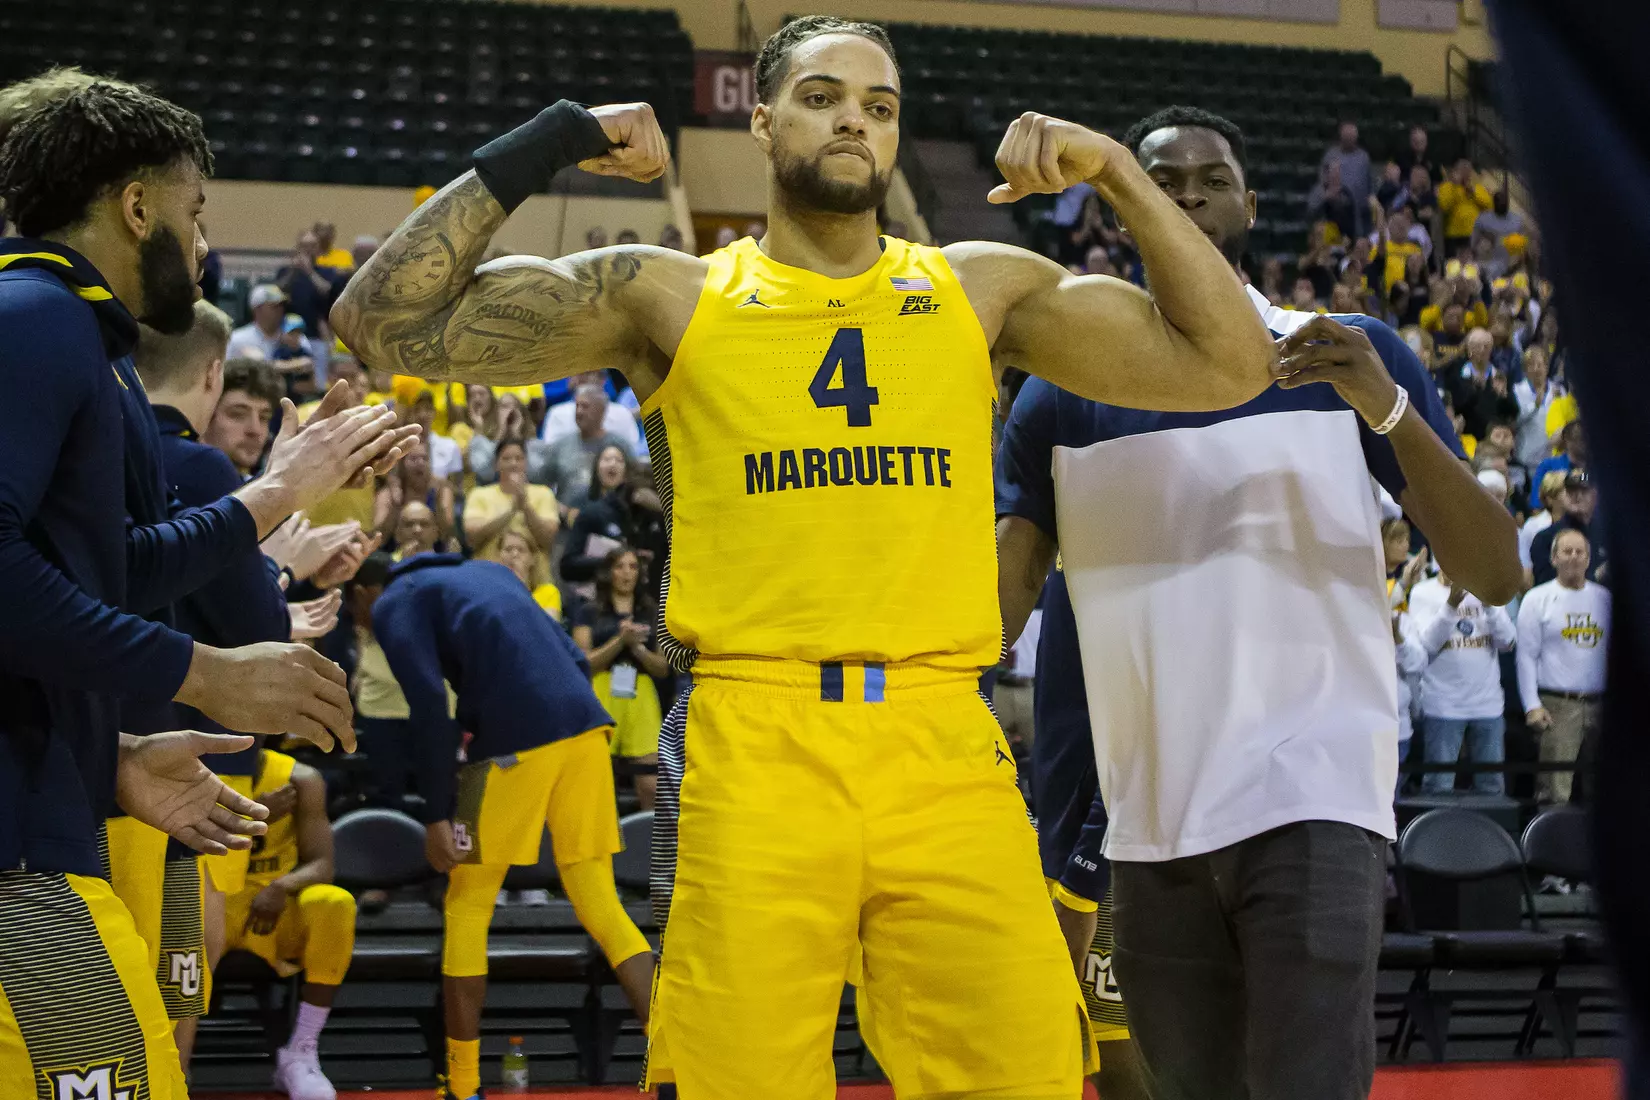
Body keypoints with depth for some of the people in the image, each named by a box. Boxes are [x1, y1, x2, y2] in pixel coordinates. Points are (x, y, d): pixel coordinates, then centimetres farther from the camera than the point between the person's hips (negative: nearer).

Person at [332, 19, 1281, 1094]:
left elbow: (1229, 366, 12)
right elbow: (389, 320, 6)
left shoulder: (981, 288, 15)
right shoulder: (670, 297, 10)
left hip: (947, 755, 2)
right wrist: (547, 142, 2)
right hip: (752, 751, -1)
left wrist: (1117, 171, 5)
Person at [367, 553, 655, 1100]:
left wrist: (437, 814, -5)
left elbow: (429, 705, -6)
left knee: (466, 913, 10)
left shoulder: (393, 603, 9)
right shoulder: (488, 570, 30)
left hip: (516, 739, -6)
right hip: (585, 725, 6)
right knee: (601, 907, 10)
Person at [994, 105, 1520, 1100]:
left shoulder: (1353, 357, 5)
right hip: (1149, 826, 3)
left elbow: (1497, 575, -1)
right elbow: (1003, 591, 7)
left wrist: (1390, 409, -15)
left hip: (1314, 801, -3)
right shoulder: (1068, 392, 11)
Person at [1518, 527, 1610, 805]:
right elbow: (1526, 655, 1)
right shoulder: (1537, 599, 4)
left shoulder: (1604, 598, 13)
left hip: (1599, 703, 4)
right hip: (1557, 705, -4)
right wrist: (1532, 706, -8)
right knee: (1555, 790, -10)